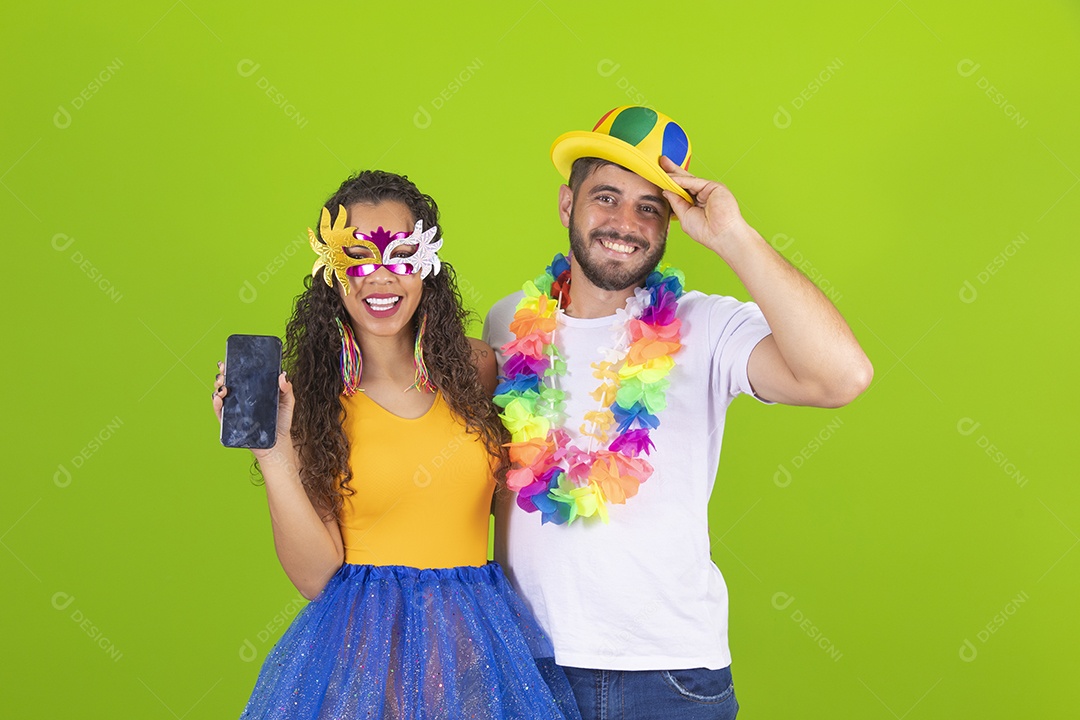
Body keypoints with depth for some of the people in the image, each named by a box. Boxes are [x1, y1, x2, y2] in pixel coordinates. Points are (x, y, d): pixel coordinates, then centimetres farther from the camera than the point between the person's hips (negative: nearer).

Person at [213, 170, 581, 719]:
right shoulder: (308, 396, -3)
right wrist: (274, 457, -17)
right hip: (360, 645, -2)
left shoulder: (476, 368, 2)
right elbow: (316, 577, -9)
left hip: (477, 642, 2)